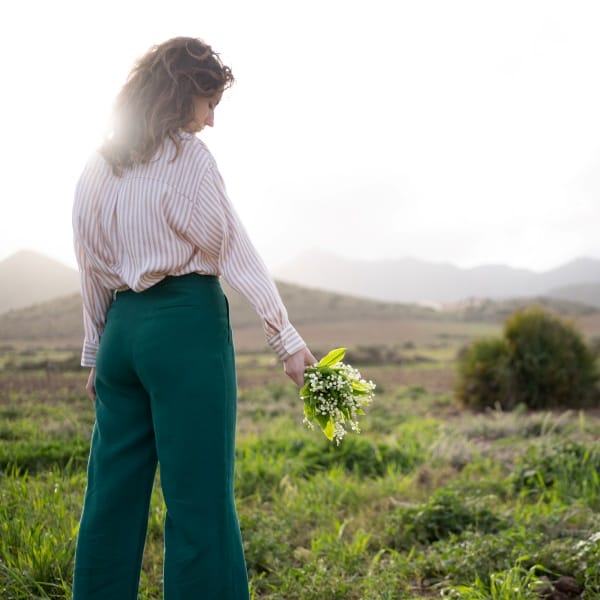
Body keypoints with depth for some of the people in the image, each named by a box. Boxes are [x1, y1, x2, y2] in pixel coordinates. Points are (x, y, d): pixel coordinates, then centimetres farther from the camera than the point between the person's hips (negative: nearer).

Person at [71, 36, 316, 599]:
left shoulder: (100, 166, 14)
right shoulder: (186, 156, -6)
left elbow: (91, 267, 15)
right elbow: (233, 251, -8)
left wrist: (95, 354, 21)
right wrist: (287, 339, -4)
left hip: (122, 327, 7)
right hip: (186, 325, -7)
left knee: (112, 495, 12)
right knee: (199, 498, -3)